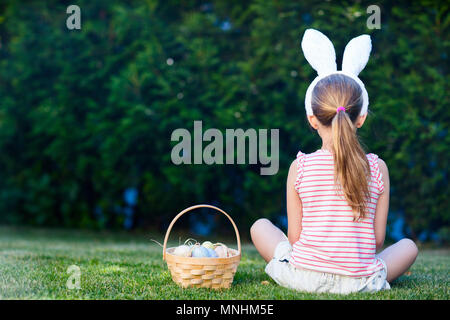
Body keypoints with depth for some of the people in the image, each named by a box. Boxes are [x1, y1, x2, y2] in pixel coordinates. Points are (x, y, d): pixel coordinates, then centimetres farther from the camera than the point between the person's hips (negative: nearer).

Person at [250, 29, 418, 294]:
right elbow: (378, 240, 1)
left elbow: (294, 237, -3)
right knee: (409, 245, 29)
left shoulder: (300, 167, -6)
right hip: (359, 282, 1)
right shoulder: (377, 168, -4)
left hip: (303, 278, 0)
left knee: (260, 226, 26)